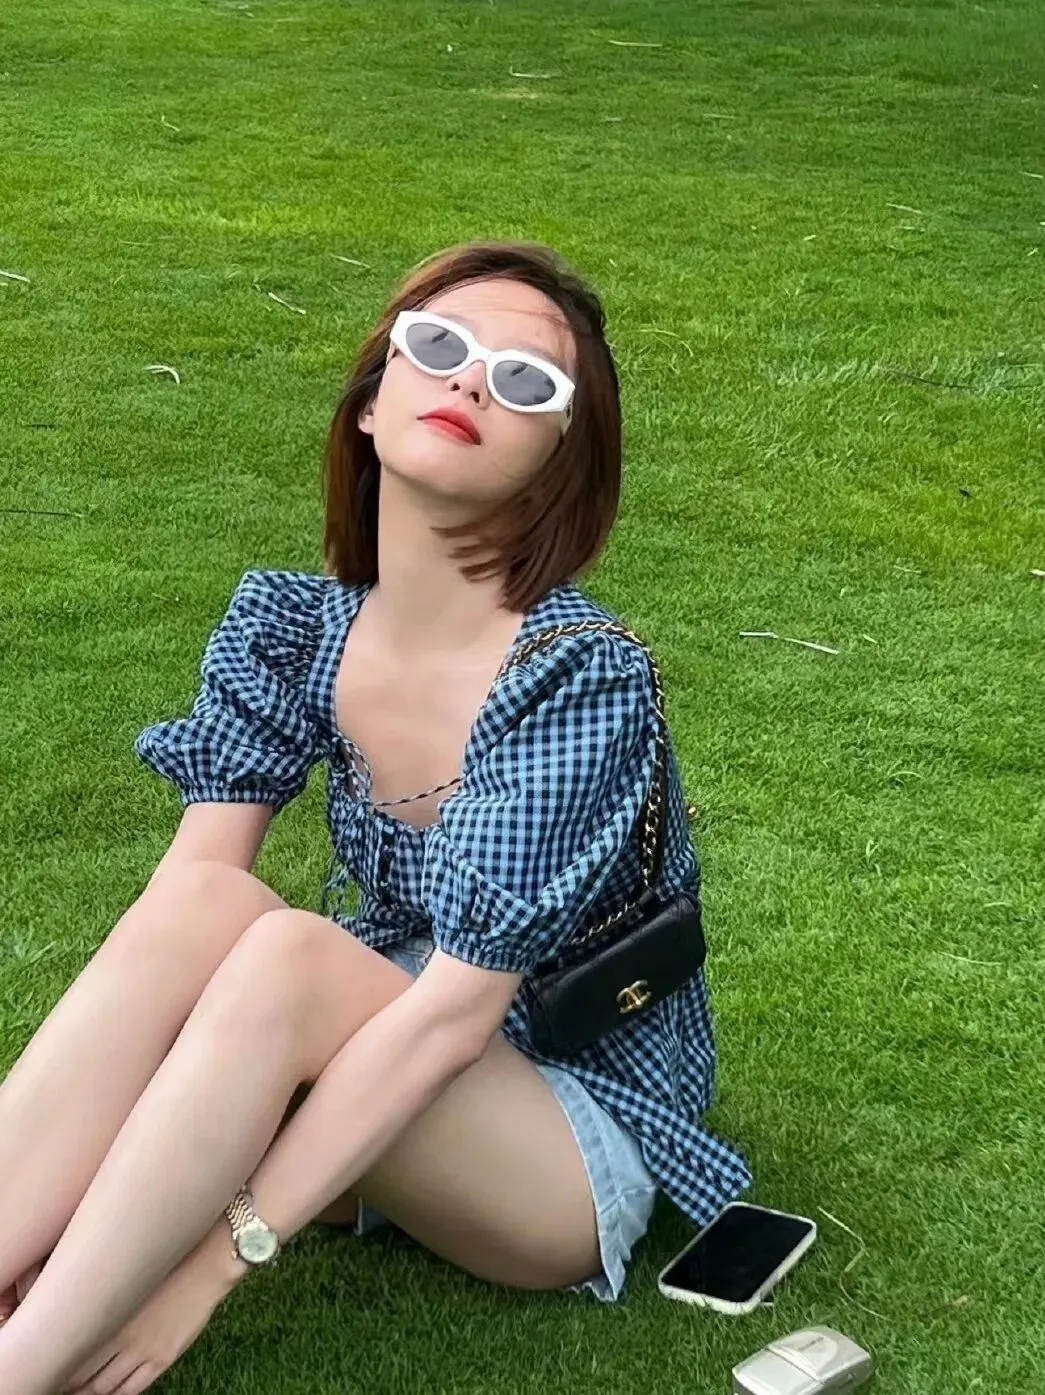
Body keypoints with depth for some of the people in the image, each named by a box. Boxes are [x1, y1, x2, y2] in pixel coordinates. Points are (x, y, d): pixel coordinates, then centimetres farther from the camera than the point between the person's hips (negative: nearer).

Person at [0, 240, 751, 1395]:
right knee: (202, 902, -25)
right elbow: (172, 900, -14)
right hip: (380, 1103, 5)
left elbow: (454, 1013, -26)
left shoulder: (579, 679, -23)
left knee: (290, 953, -32)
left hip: (580, 1143, -4)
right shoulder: (295, 627, -6)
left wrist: (222, 1255, -29)